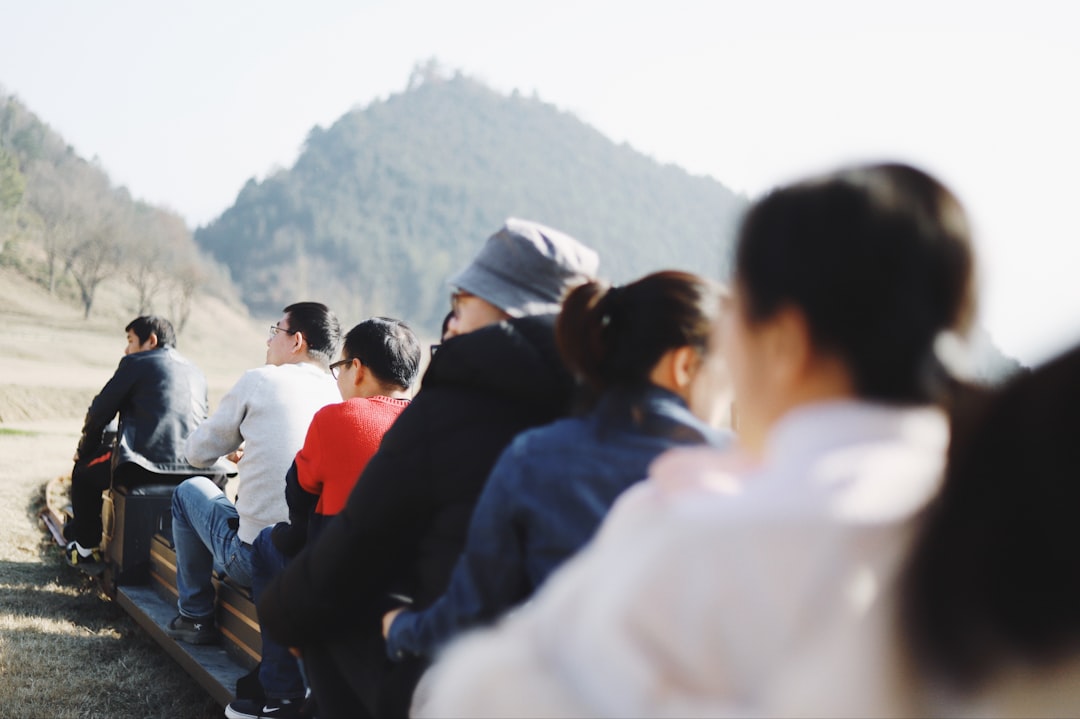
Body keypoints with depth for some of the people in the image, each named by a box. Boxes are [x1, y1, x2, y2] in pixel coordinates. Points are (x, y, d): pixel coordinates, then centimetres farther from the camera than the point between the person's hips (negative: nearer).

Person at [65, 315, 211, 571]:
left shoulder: (137, 363, 0)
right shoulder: (195, 373, 19)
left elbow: (100, 411, 4)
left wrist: (84, 449, 20)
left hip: (145, 465, -7)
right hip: (192, 468, 7)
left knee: (84, 470, 22)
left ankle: (86, 548, 25)